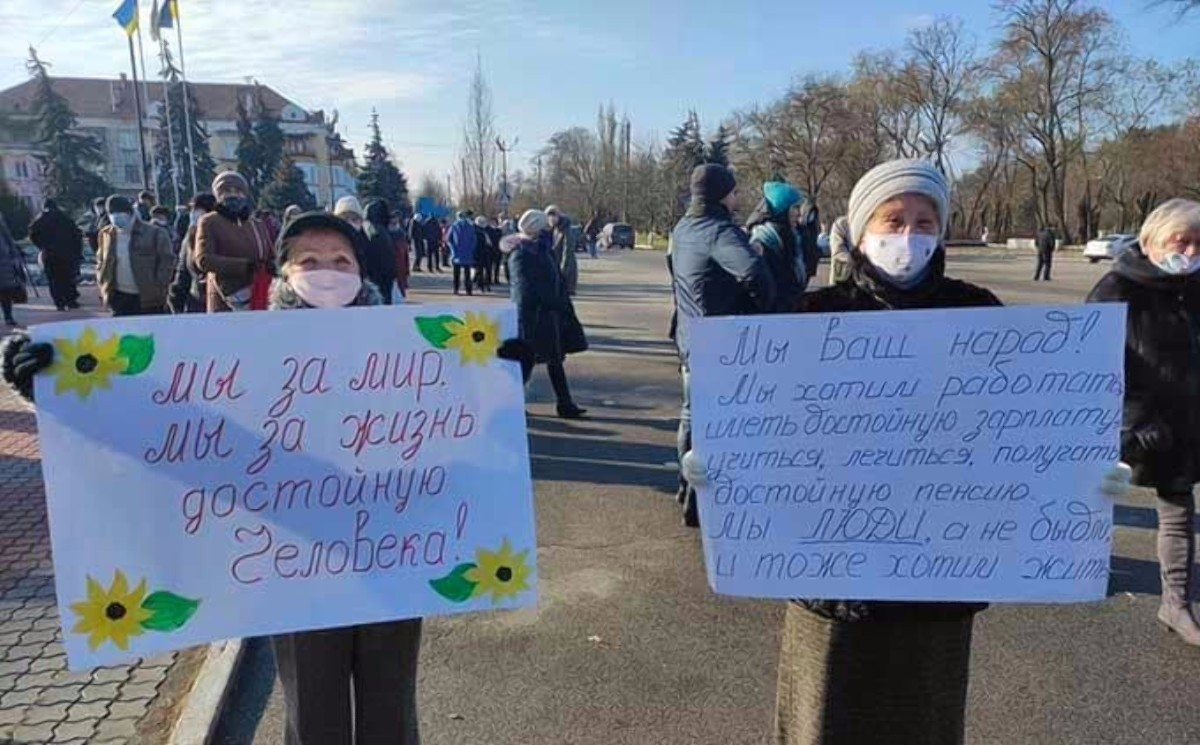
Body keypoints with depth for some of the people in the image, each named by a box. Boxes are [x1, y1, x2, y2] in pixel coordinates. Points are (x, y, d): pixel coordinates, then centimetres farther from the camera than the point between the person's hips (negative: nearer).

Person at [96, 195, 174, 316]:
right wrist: (104, 288, 8)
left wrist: (158, 290, -9)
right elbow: (100, 262, 18)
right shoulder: (107, 234, 7)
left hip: (148, 300, -4)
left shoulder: (154, 234, -7)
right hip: (120, 298, 4)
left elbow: (167, 261, -5)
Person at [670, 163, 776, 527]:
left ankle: (690, 486, 35)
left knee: (692, 414, 20)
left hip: (690, 341, 9)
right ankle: (700, 503, 8)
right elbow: (754, 270, -36)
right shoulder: (719, 231, -20)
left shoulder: (681, 230, 9)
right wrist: (765, 305, -19)